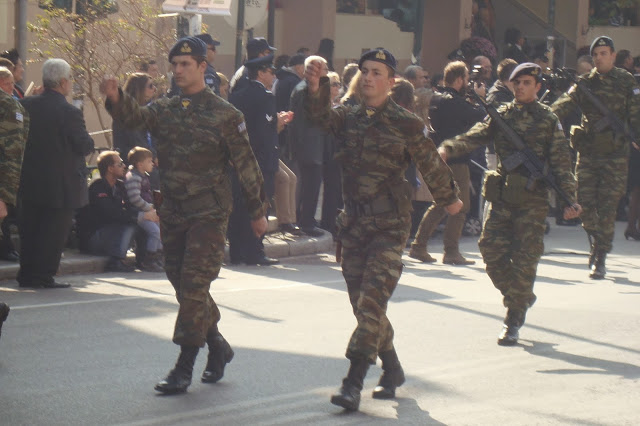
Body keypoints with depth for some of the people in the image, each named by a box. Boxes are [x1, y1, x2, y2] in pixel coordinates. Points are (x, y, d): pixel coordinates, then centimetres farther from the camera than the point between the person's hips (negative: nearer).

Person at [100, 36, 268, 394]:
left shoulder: (223, 114, -5)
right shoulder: (165, 109, 8)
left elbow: (246, 164, -2)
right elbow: (135, 116, -11)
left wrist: (258, 211, 0)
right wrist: (116, 98, -33)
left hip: (209, 214, -6)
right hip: (173, 213, 6)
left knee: (194, 287, -9)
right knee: (182, 284, 12)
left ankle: (184, 369, -7)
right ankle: (218, 347, 31)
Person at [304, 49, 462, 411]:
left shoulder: (406, 124, -4)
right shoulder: (347, 117, 7)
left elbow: (432, 166, 8)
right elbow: (320, 113, -13)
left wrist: (450, 199, 19)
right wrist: (316, 86, -32)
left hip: (390, 224, -5)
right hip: (354, 222, 5)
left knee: (372, 302, -14)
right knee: (362, 303, 10)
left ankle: (353, 384, -16)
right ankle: (392, 371, 29)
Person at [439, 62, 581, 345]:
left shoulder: (549, 120, 2)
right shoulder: (501, 116, 9)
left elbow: (561, 163, 0)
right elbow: (475, 137, -4)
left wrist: (569, 199, -9)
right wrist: (448, 149, -24)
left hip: (532, 201, -3)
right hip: (502, 197, 3)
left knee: (524, 260, -4)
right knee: (492, 250, -1)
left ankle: (513, 322, 4)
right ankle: (522, 298, 22)